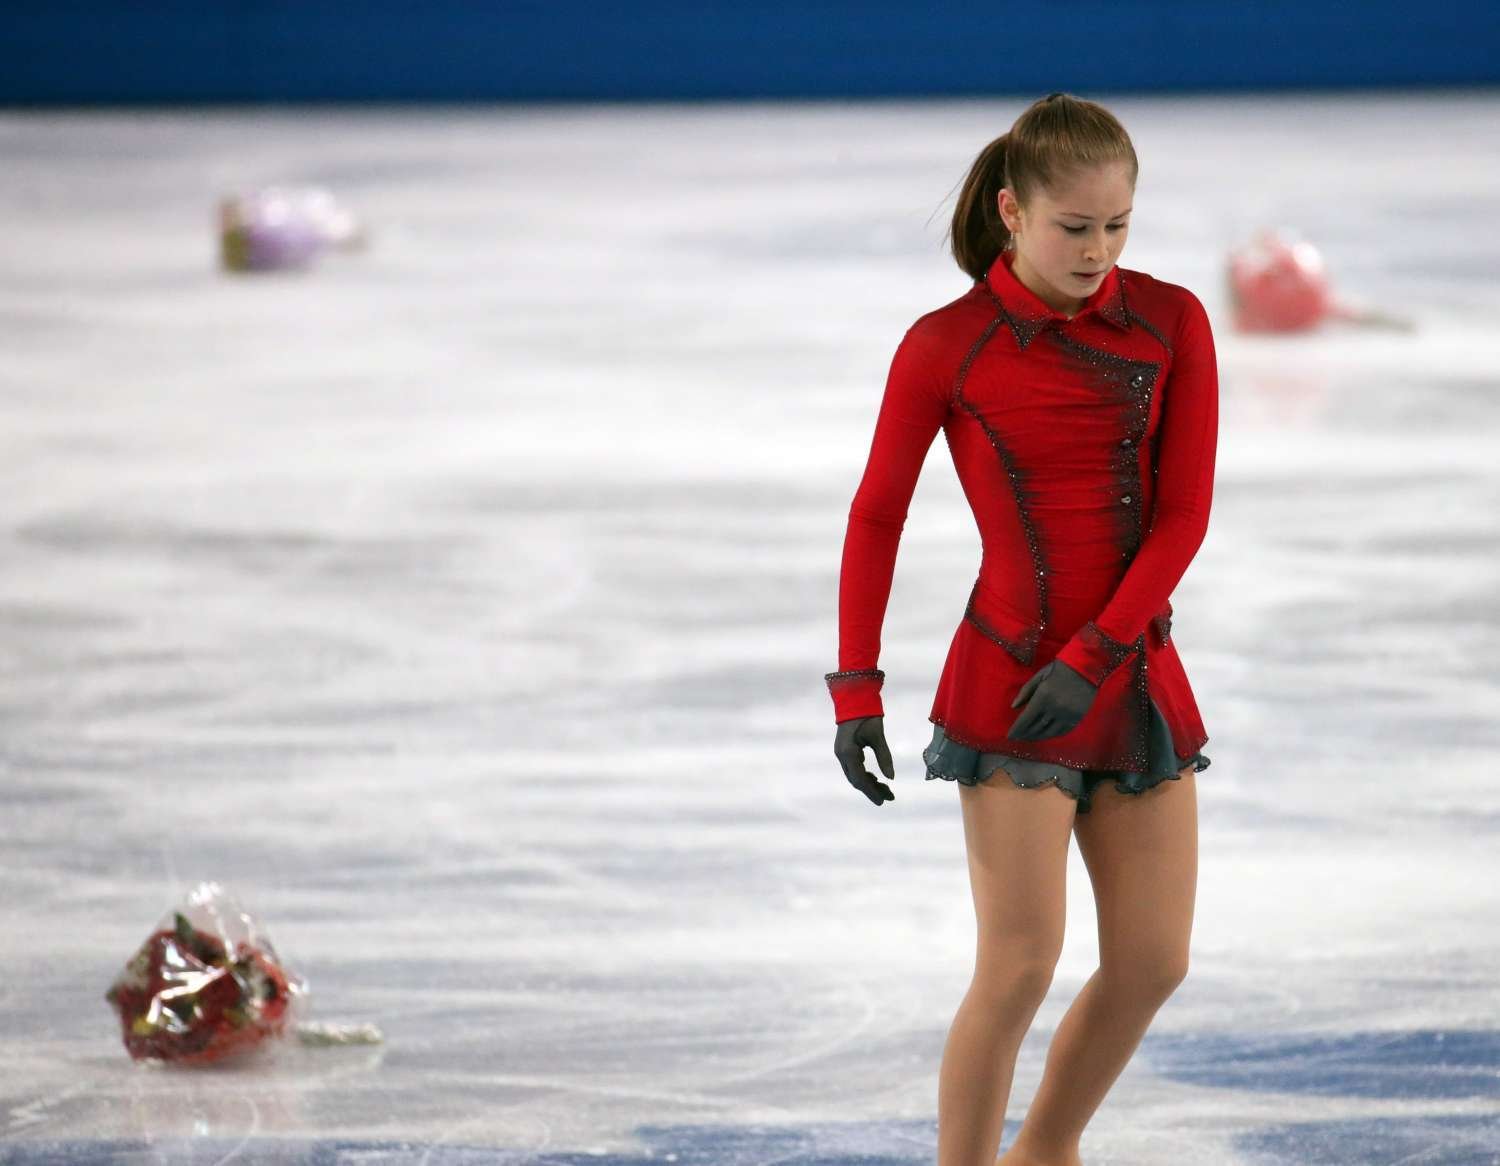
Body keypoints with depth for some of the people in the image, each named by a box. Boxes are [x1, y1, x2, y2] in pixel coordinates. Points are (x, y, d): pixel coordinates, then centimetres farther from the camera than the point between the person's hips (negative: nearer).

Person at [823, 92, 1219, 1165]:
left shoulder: (1172, 323, -1)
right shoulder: (945, 348, -7)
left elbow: (1184, 514, -3)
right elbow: (877, 517, 2)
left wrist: (1093, 658, -12)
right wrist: (856, 688, -3)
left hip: (1137, 679, 4)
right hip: (1010, 681, -4)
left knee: (1154, 963, 6)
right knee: (1023, 962, -12)